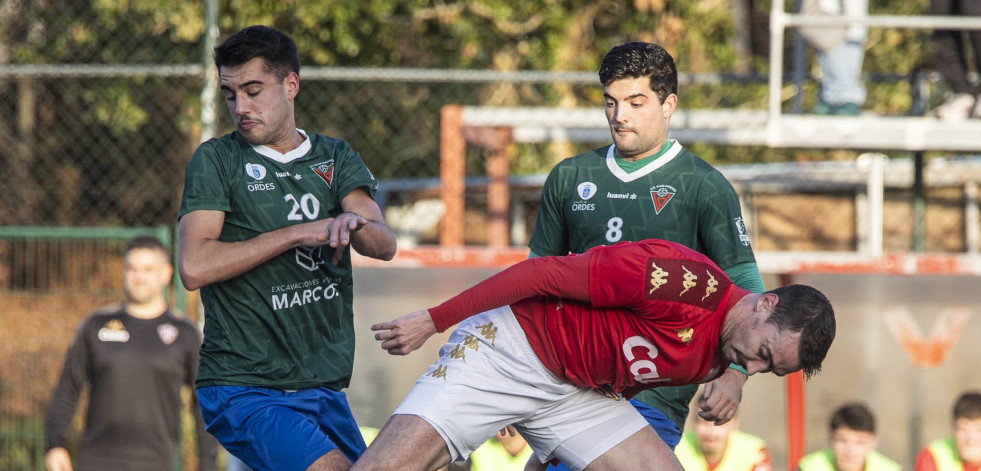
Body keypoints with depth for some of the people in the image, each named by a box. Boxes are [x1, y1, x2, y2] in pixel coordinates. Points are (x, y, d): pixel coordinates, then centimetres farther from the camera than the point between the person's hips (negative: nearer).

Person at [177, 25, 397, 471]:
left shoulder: (335, 158, 12)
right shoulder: (216, 161, -1)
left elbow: (384, 244, -4)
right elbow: (194, 266, -15)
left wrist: (352, 225, -27)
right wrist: (297, 234, -17)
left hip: (322, 388, 6)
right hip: (242, 389, -6)